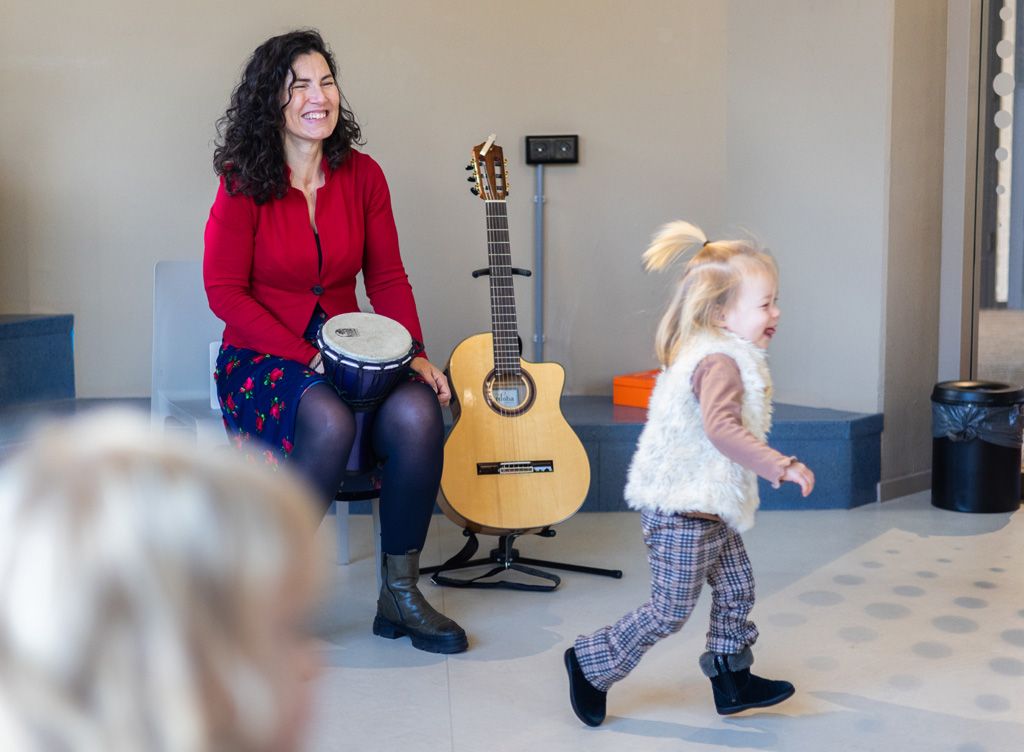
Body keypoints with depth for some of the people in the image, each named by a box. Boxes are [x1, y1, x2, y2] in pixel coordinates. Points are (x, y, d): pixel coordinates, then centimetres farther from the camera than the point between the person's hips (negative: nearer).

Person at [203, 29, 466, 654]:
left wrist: (415, 354, -9)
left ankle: (401, 591, -11)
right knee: (330, 423, -36)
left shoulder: (362, 175, 4)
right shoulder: (244, 181, -7)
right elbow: (226, 292, -9)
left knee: (418, 413, -27)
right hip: (262, 355, -3)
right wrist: (306, 355, -17)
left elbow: (388, 278, 7)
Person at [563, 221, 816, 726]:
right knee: (669, 612, 1)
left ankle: (731, 681, 30)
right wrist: (781, 467, -40)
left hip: (709, 508, 11)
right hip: (682, 513, -10)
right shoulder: (720, 362, -23)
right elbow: (722, 428, -38)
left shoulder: (713, 354, 10)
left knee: (736, 590, 17)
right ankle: (591, 664, 15)